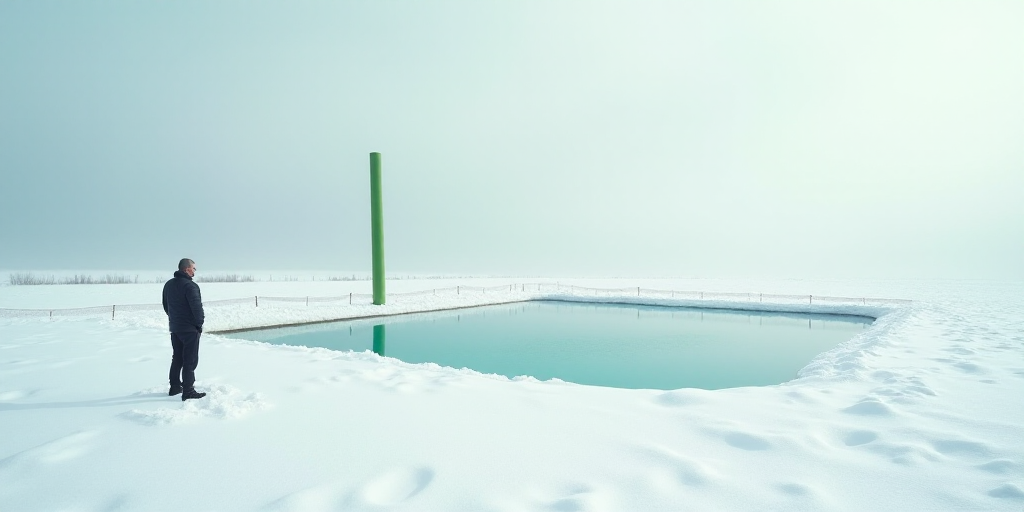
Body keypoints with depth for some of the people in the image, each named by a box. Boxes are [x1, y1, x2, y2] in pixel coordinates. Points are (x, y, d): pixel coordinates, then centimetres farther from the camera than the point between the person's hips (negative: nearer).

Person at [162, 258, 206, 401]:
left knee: (177, 358, 18)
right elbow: (197, 307, -21)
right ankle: (188, 391, -4)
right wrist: (199, 323, -8)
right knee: (190, 360, -4)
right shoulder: (190, 286, -19)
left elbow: (166, 305, 17)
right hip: (190, 329, -8)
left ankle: (175, 387, 25)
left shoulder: (168, 284, 10)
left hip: (174, 328, 8)